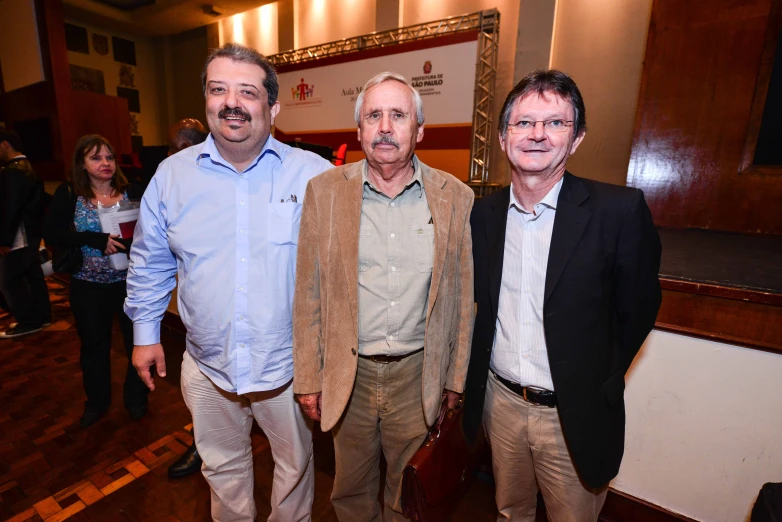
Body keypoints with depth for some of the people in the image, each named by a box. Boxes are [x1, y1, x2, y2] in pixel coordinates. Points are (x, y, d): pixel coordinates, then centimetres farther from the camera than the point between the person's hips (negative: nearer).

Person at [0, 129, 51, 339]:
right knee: (33, 276, 15)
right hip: (29, 235, 10)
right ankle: (41, 316, 25)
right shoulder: (26, 167, 12)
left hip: (18, 239, -10)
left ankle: (28, 321, 8)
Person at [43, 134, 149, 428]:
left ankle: (136, 399, 30)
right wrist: (96, 240, -21)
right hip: (88, 285, 1)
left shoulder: (131, 192, -3)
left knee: (137, 340, 7)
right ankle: (96, 402, 39)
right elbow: (52, 235, -8)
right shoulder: (68, 195, -1)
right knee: (94, 345, 16)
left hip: (130, 281, -1)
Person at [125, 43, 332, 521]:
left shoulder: (315, 176, -13)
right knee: (223, 467, 27)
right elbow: (150, 261, 8)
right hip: (207, 365, 3)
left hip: (289, 364, -2)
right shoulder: (173, 174, -2)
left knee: (295, 465, 23)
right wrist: (146, 331, 10)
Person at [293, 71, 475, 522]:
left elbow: (463, 294, 1)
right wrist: (309, 377, -1)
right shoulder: (324, 190, -6)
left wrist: (456, 377, 5)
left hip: (418, 373, 1)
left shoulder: (456, 197, -5)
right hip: (348, 373, 0)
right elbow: (309, 293, -3)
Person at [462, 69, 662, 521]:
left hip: (574, 416, -2)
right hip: (499, 400, 3)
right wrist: (473, 382, 4)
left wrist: (599, 387, -3)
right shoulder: (483, 213, -3)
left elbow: (638, 308, -6)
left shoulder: (620, 210, -15)